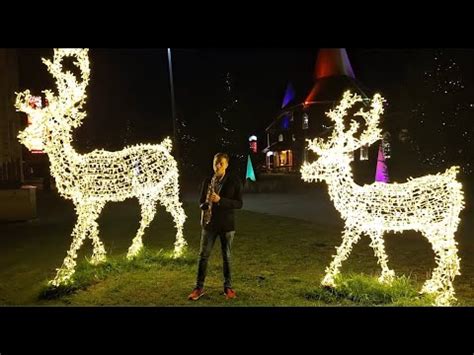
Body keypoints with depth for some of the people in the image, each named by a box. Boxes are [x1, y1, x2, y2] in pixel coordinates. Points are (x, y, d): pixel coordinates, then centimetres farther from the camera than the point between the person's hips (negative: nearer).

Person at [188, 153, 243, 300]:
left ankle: (228, 287, 22)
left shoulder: (234, 181, -5)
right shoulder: (207, 181, 6)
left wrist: (220, 200, -21)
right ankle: (199, 288, 15)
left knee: (226, 256, 8)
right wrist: (204, 207, -8)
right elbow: (201, 201, 15)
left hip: (226, 224, -2)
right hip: (209, 223, 3)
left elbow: (239, 203, -9)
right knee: (203, 255, 4)